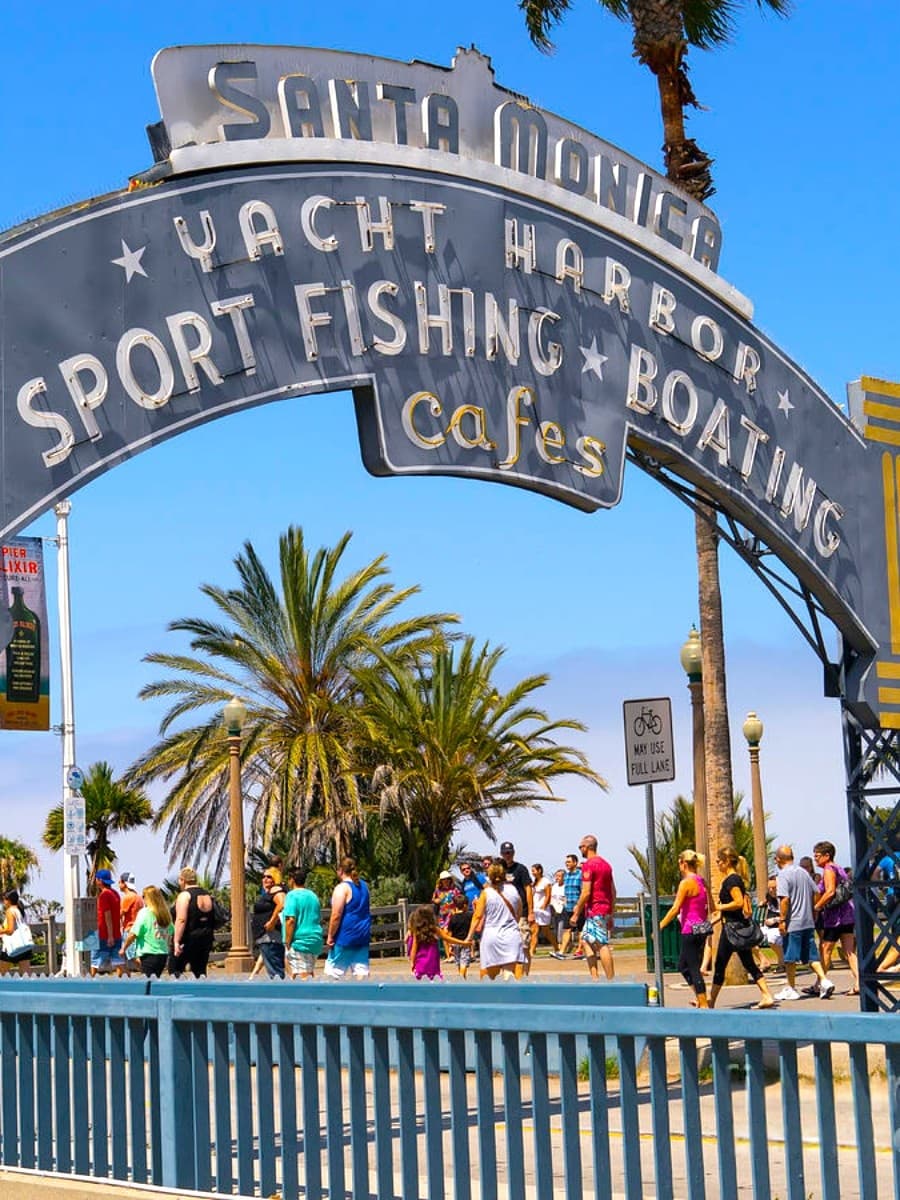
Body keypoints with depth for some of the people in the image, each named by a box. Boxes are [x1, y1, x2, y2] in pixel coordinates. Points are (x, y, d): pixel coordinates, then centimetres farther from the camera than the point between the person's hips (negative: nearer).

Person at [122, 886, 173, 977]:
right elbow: (171, 932, 13)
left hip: (148, 955, -6)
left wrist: (123, 949, 0)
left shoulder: (144, 912, -9)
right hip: (163, 955, 6)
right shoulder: (165, 913, 7)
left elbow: (133, 934, -12)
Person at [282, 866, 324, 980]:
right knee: (309, 974, 15)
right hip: (316, 941, 8)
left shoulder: (292, 895, -9)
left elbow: (291, 920, -17)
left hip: (299, 942, -8)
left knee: (304, 977, -9)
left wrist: (287, 944, -13)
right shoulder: (313, 896, 16)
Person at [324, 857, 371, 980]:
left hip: (346, 935, -7)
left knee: (334, 971, 2)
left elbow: (336, 916, -17)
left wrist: (330, 936, -12)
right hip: (363, 935, 7)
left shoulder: (342, 888, -13)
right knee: (361, 969, 4)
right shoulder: (363, 886, 12)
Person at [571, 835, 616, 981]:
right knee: (586, 941, 16)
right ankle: (594, 977, 12)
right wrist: (611, 914, 23)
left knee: (602, 945, -9)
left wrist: (576, 914, -10)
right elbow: (613, 891, 18)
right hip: (606, 908, 9)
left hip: (595, 910, -9)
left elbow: (586, 892, -16)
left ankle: (611, 980, -11)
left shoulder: (588, 865, -11)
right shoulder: (605, 864, 16)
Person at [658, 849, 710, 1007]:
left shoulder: (686, 883, -13)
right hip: (702, 928, 9)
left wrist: (660, 927, -12)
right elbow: (709, 907, 16)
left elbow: (675, 909, -16)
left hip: (691, 930, -9)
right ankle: (701, 999, 18)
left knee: (693, 968, -2)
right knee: (683, 965, 19)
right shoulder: (702, 881, 11)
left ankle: (703, 1004, -1)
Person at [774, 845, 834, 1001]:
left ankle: (790, 989, 9)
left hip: (792, 924, -7)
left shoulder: (784, 875, -12)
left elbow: (785, 899, -21)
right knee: (811, 955, 10)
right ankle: (824, 981, -4)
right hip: (808, 922, 7)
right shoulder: (803, 872, 10)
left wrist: (782, 920, -16)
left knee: (790, 958, 3)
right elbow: (815, 893, 14)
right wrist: (813, 914, 22)